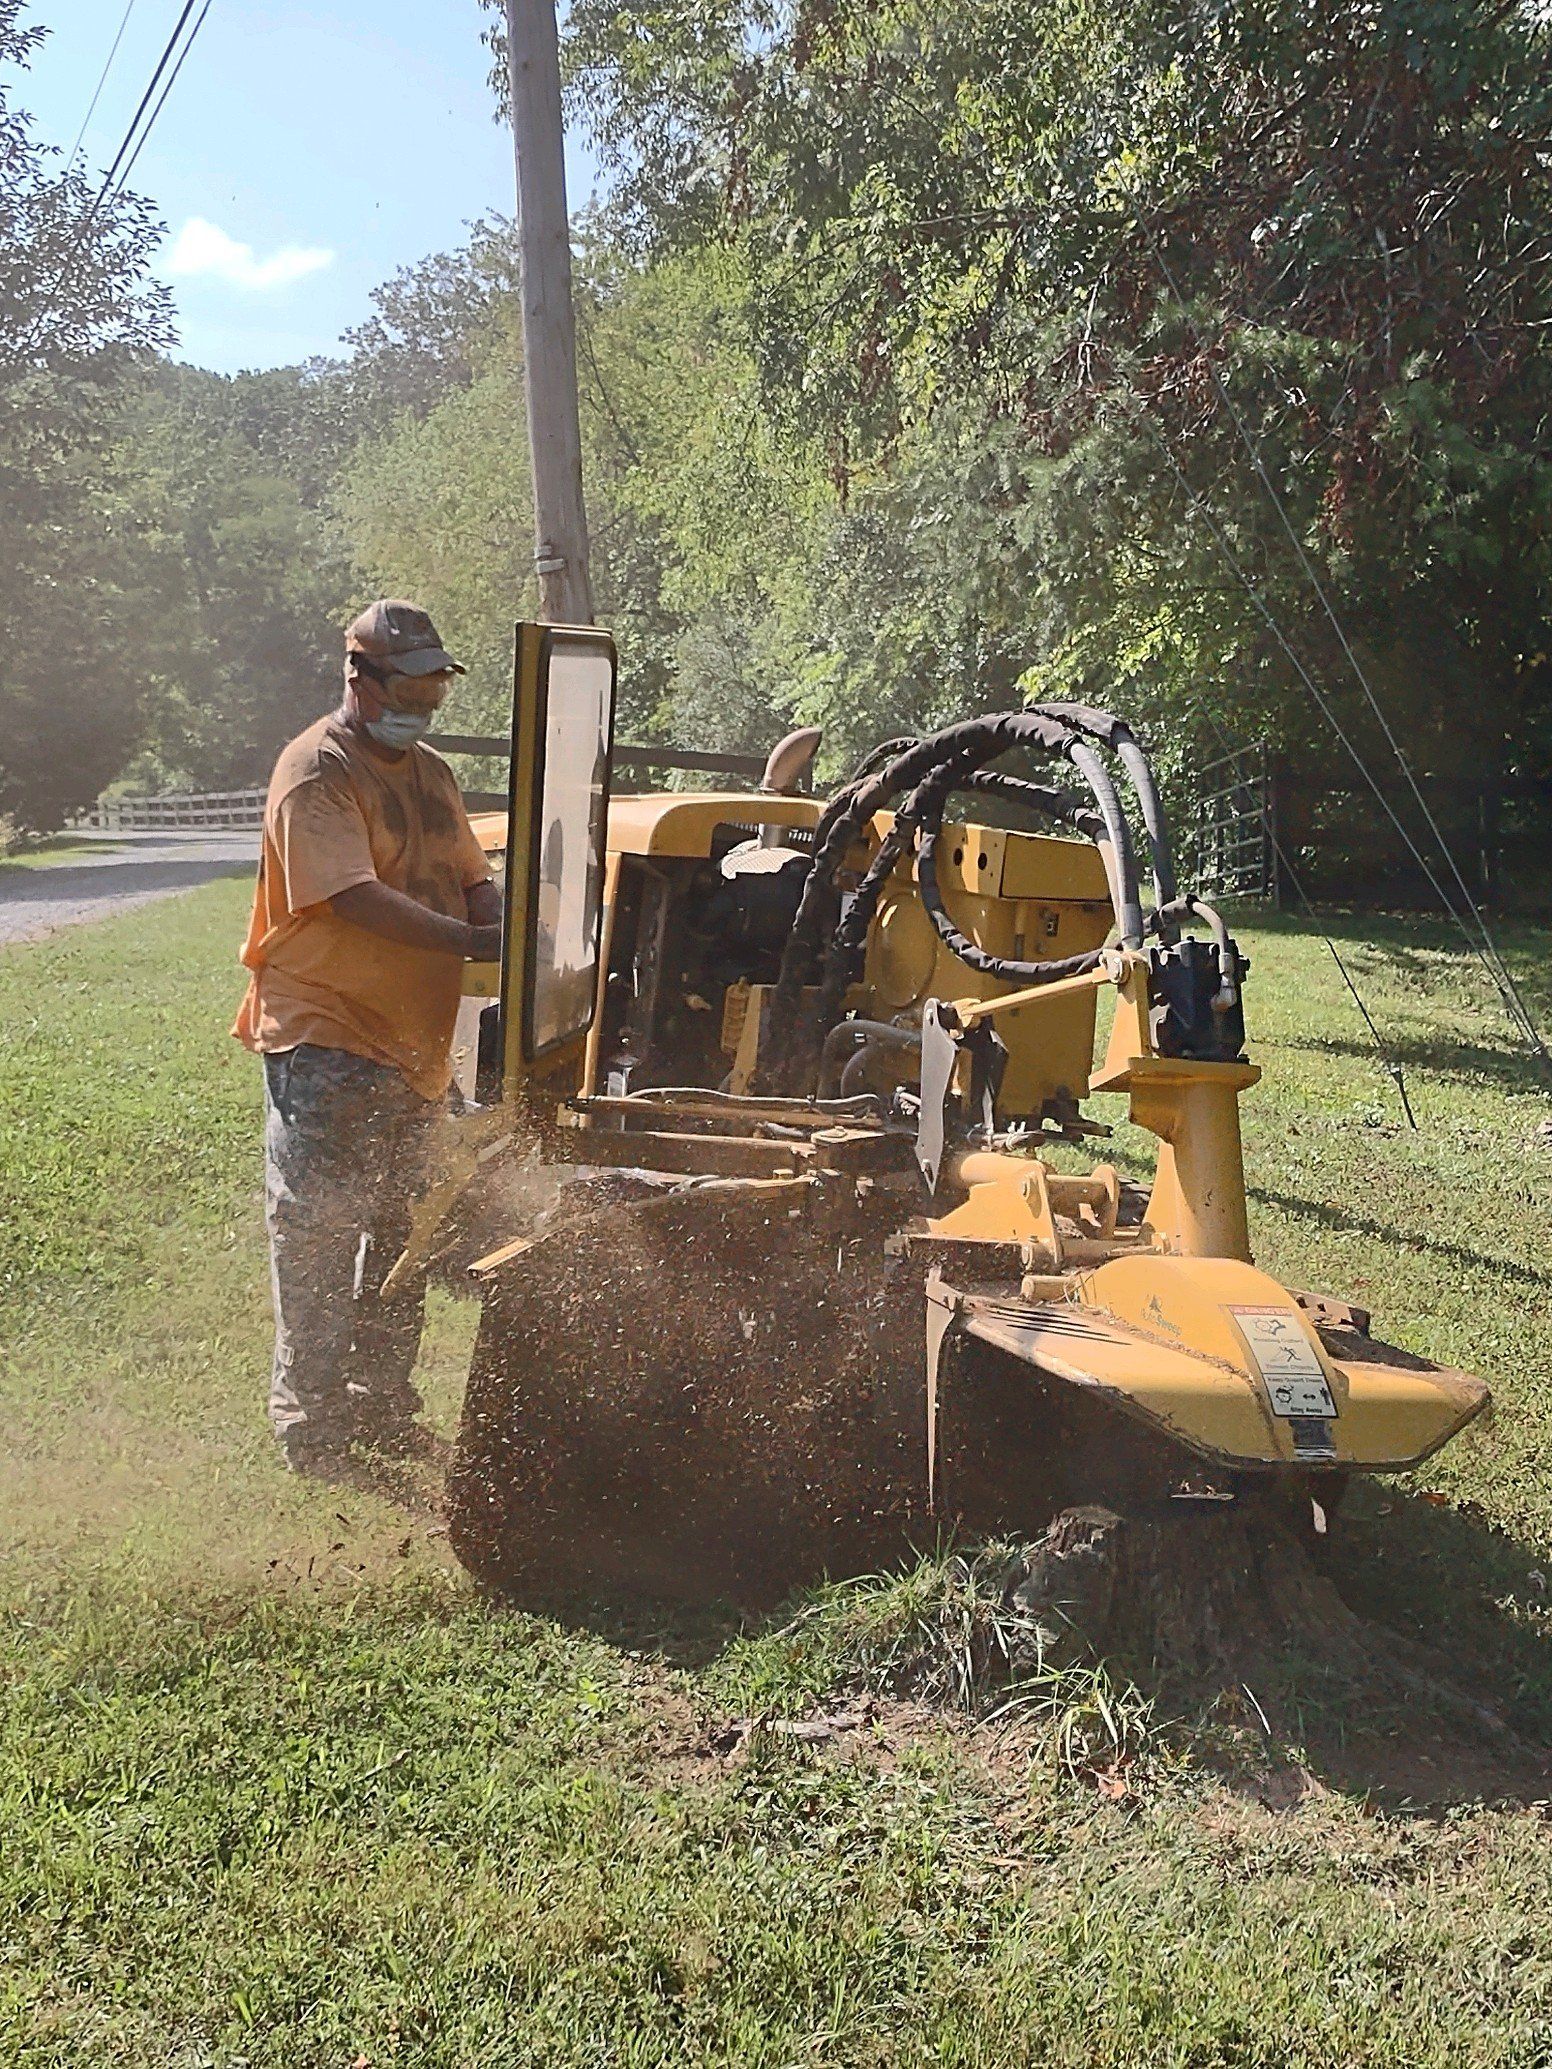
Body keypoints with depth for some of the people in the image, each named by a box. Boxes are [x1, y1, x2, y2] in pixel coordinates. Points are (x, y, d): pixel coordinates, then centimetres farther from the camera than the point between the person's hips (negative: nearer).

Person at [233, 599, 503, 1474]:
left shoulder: (432, 773, 16)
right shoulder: (315, 771, -12)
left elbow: (474, 881, 13)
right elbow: (355, 895, -23)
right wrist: (472, 941, -30)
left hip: (413, 1043, 8)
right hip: (325, 1039, -8)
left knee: (400, 1236, 14)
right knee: (318, 1234, -3)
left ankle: (383, 1410, 26)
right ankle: (310, 1423, 7)